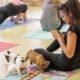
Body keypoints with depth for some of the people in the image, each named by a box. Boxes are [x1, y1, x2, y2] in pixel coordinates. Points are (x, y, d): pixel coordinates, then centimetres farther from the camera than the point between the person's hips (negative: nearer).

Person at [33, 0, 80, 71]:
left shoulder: (73, 29, -27)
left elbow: (69, 54, -27)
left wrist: (58, 38, -18)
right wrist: (61, 37, 1)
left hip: (67, 64, -8)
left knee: (36, 51, 7)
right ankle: (46, 51, 35)